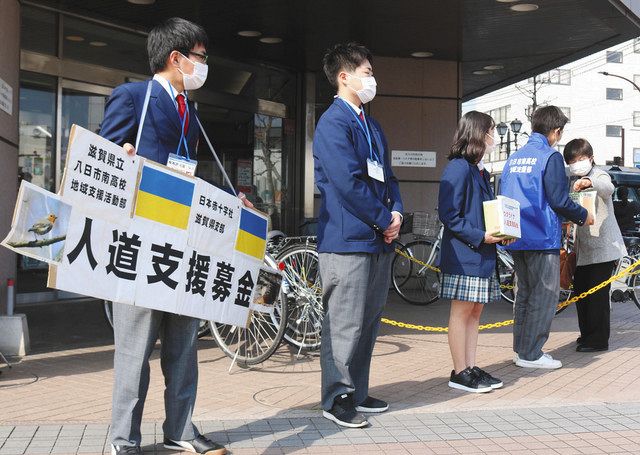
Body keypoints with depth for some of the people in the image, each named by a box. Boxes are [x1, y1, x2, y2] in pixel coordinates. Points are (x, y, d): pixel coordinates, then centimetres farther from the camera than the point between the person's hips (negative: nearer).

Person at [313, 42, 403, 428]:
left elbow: (387, 175, 19)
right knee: (346, 323, -3)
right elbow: (349, 182, -19)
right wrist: (384, 220, -12)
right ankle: (337, 399, 9)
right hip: (348, 238, -9)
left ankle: (358, 392, 26)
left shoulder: (371, 125, 18)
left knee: (369, 320, 14)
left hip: (379, 238, 9)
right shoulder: (334, 123, -11)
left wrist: (396, 213, 2)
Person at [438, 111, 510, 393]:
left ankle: (471, 368, 19)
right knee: (462, 312, -2)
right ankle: (459, 373, 6)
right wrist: (480, 236, -19)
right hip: (463, 254, -9)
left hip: (482, 254, 9)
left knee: (475, 311, 12)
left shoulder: (480, 172, 16)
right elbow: (448, 214, -17)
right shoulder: (458, 168, -13)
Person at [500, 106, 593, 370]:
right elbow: (559, 200, -15)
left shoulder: (513, 158, 13)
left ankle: (521, 349, 21)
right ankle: (531, 354, 1)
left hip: (517, 239, 8)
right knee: (545, 296, -1)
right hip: (542, 238, -8)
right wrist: (584, 216, 1)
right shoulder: (550, 157, -11)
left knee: (524, 293, 16)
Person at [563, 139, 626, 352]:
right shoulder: (575, 183, 19)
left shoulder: (599, 176, -6)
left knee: (597, 294, -8)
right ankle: (587, 334, 23)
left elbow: (608, 188, -31)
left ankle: (598, 340, -3)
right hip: (583, 249, 8)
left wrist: (590, 182, -51)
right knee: (580, 291, 11)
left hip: (603, 246, -8)